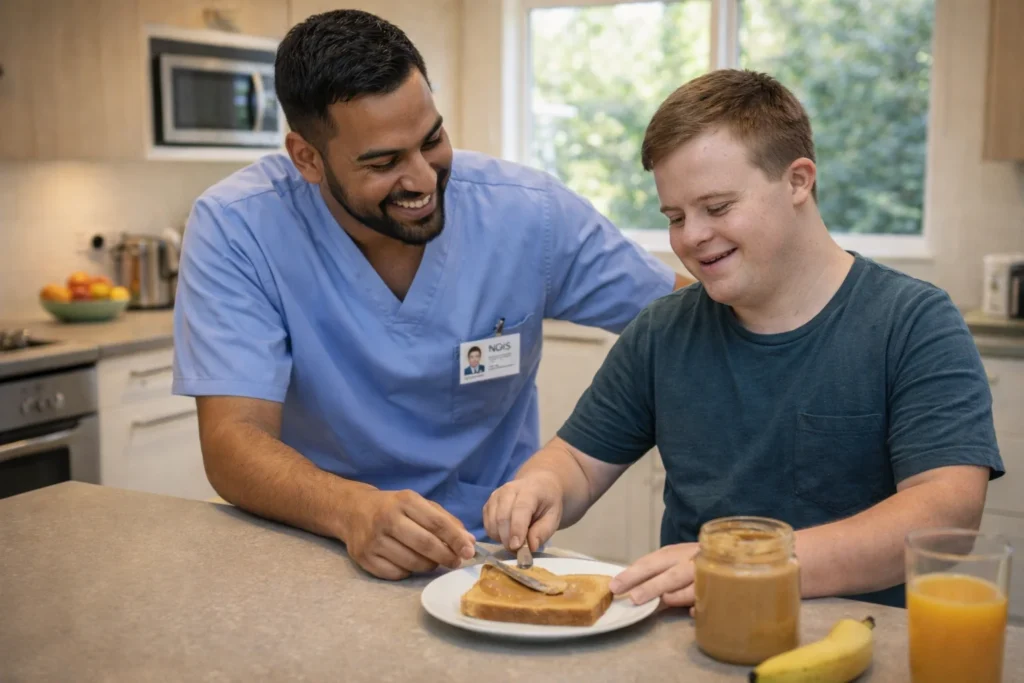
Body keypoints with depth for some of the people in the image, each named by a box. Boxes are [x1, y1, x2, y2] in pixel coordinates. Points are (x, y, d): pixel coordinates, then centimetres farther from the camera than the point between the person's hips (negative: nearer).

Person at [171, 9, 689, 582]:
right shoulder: (235, 228, -14)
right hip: (326, 554, 1)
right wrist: (352, 510, -38)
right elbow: (233, 440, -20)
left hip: (495, 552, 0)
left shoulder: (531, 212, -10)